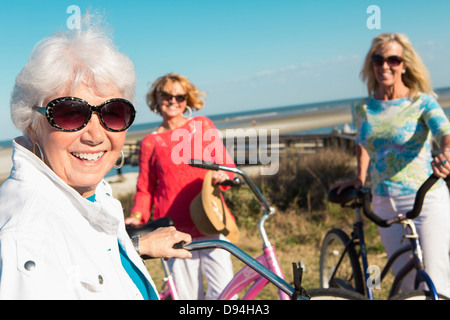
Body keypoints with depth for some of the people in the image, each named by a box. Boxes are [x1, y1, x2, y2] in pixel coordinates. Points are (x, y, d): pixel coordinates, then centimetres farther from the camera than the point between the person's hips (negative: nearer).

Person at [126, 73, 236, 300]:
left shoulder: (202, 125, 11)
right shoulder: (150, 142, 9)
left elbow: (226, 164, 11)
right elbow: (145, 189, 13)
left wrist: (222, 176, -12)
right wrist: (137, 216, -5)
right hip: (175, 230, 0)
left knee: (225, 292, -9)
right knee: (188, 295, 1)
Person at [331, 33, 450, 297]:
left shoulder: (423, 102, -6)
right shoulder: (365, 109, 6)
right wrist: (360, 178, 18)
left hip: (426, 200, -4)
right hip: (384, 205, 4)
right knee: (408, 284, 10)